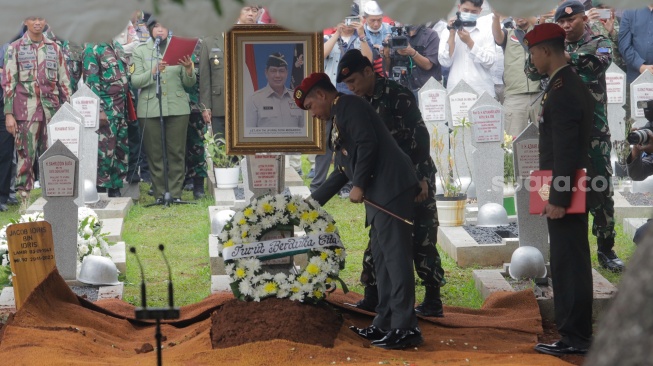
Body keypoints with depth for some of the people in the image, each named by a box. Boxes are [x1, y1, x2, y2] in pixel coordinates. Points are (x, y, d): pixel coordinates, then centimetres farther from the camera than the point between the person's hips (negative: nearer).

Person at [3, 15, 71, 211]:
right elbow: (8, 82, -1)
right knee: (26, 154, -3)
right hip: (26, 110, -3)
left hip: (51, 109, 3)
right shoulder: (15, 48, 2)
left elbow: (64, 81, 13)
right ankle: (25, 198, 1)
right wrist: (8, 113, -7)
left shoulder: (54, 48, 11)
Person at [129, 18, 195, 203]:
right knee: (155, 153, 0)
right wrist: (153, 72, -19)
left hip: (177, 107, 1)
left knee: (177, 152, 0)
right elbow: (135, 81, -2)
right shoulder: (140, 51, 9)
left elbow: (190, 83, 8)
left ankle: (176, 193, 5)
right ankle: (159, 193, 6)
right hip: (150, 109, -1)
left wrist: (188, 69, -13)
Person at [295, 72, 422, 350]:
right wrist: (314, 200, 32)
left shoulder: (349, 106, -4)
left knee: (395, 256, -11)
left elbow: (367, 143, -18)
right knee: (382, 257, 12)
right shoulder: (339, 118, 26)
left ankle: (406, 329, -11)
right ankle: (385, 323, 17)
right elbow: (343, 170, 30)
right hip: (379, 193, 11)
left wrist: (359, 186, -13)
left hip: (391, 187, -11)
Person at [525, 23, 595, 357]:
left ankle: (573, 338, 0)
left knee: (567, 264, -5)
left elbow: (565, 151, -22)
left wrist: (558, 199, -21)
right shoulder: (575, 85, 14)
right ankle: (578, 334, 23)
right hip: (573, 190, 10)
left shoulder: (561, 92, -18)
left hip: (564, 192, -10)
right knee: (574, 263, 15)